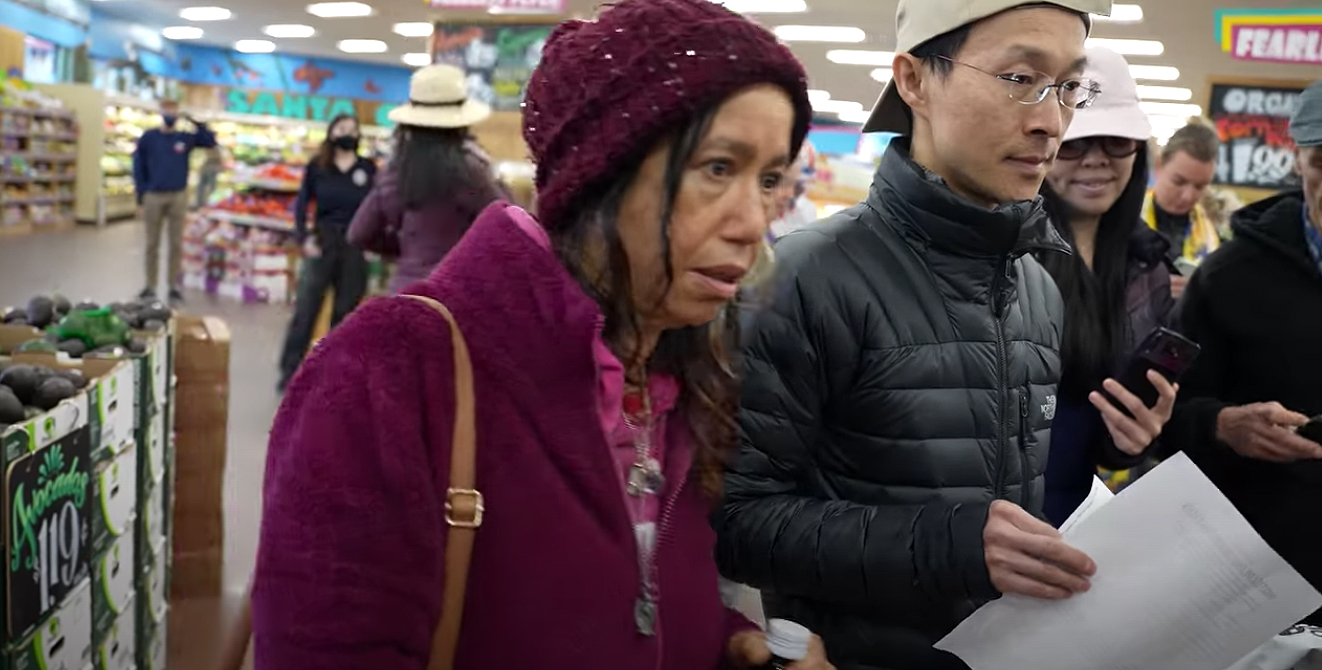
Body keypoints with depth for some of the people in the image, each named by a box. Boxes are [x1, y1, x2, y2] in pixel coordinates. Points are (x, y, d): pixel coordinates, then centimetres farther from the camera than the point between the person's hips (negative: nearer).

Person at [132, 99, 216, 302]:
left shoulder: (186, 138, 4)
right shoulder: (148, 138, 0)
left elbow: (211, 142, -1)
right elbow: (139, 170, 1)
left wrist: (198, 124, -14)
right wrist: (140, 199, -2)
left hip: (178, 197, 1)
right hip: (153, 197, -1)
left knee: (176, 244, 5)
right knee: (152, 244, 7)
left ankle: (174, 285, 13)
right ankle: (150, 285, 15)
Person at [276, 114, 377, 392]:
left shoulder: (368, 168, 2)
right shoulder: (317, 166, 2)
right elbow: (301, 203, 4)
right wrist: (303, 237, -7)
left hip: (355, 246, 1)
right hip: (322, 242, -1)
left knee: (345, 313, 8)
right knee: (305, 310, -3)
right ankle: (289, 372, 3)